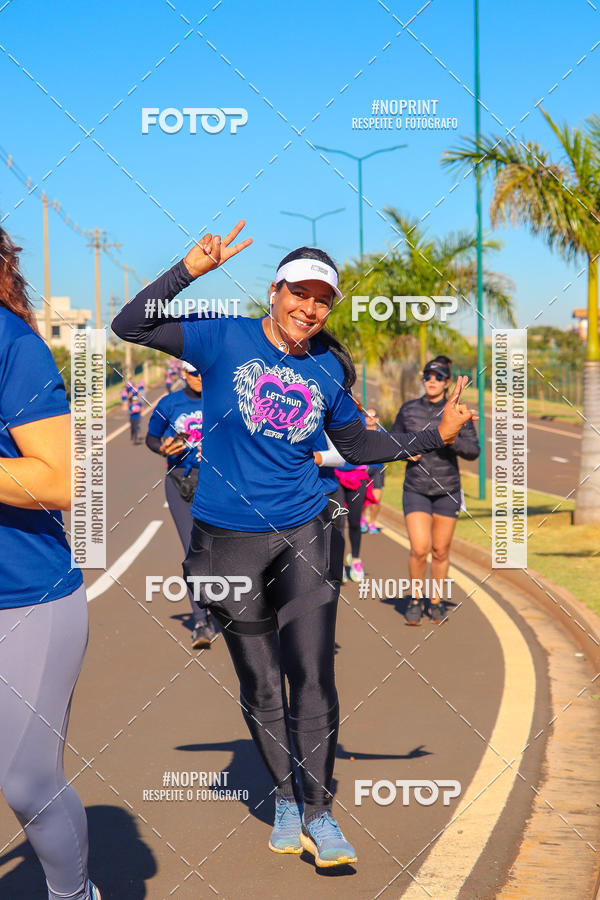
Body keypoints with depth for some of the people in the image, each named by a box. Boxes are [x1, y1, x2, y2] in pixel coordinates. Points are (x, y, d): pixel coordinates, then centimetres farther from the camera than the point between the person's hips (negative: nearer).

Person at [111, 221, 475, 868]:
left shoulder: (328, 369, 5)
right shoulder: (225, 339, -4)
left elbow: (355, 445, 19)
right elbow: (129, 327, -10)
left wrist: (435, 437, 11)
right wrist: (190, 269, -20)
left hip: (304, 536, 2)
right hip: (230, 541, -1)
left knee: (313, 678, -4)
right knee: (259, 684, 9)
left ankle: (318, 812, 9)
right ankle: (284, 797, 29)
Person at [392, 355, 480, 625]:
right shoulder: (409, 409, 1)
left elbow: (473, 451, -5)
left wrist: (451, 439, -23)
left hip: (447, 491, 0)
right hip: (416, 490, 0)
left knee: (440, 551, 7)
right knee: (419, 549, -13)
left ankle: (437, 601, 26)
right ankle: (415, 598, 10)